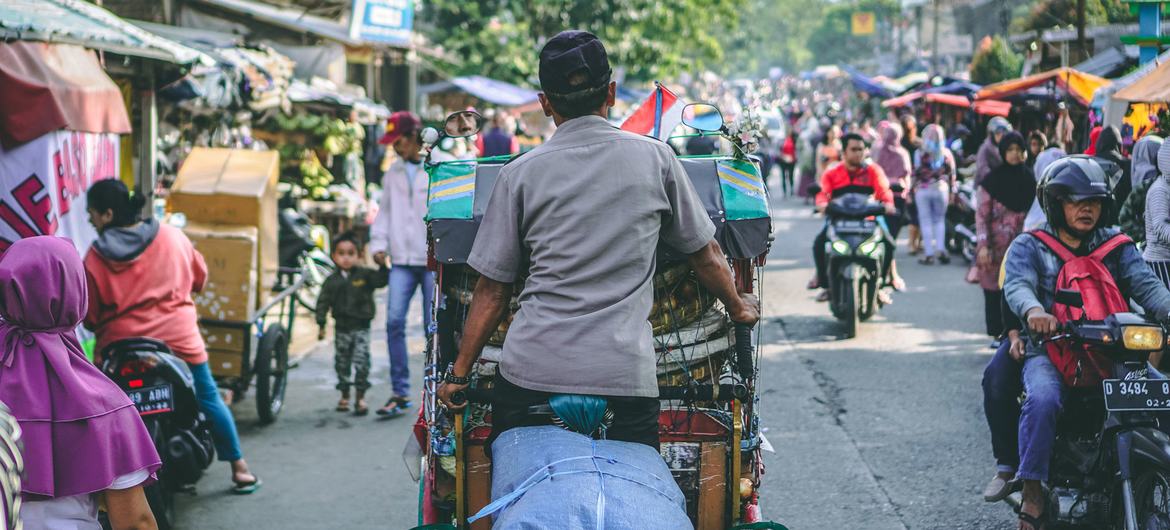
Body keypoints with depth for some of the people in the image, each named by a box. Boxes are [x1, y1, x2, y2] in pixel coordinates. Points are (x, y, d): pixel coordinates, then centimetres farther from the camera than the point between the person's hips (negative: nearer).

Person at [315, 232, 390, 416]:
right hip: (342, 328, 2)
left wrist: (383, 266, -24)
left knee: (361, 362, -11)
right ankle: (344, 396, 25)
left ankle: (360, 397, -5)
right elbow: (323, 302, 4)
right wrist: (321, 325, 0)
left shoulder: (365, 275, -1)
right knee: (342, 363, 11)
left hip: (361, 327, -2)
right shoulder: (332, 281, 1)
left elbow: (381, 281, -9)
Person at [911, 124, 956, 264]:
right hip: (941, 189, 2)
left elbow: (916, 173, -9)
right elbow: (951, 174, 3)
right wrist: (952, 190, 12)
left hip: (923, 190, -2)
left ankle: (929, 254, 2)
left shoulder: (921, 153, -9)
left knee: (926, 221, 3)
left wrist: (912, 189, -1)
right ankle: (940, 249, 3)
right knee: (940, 220, 15)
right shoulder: (947, 153, 0)